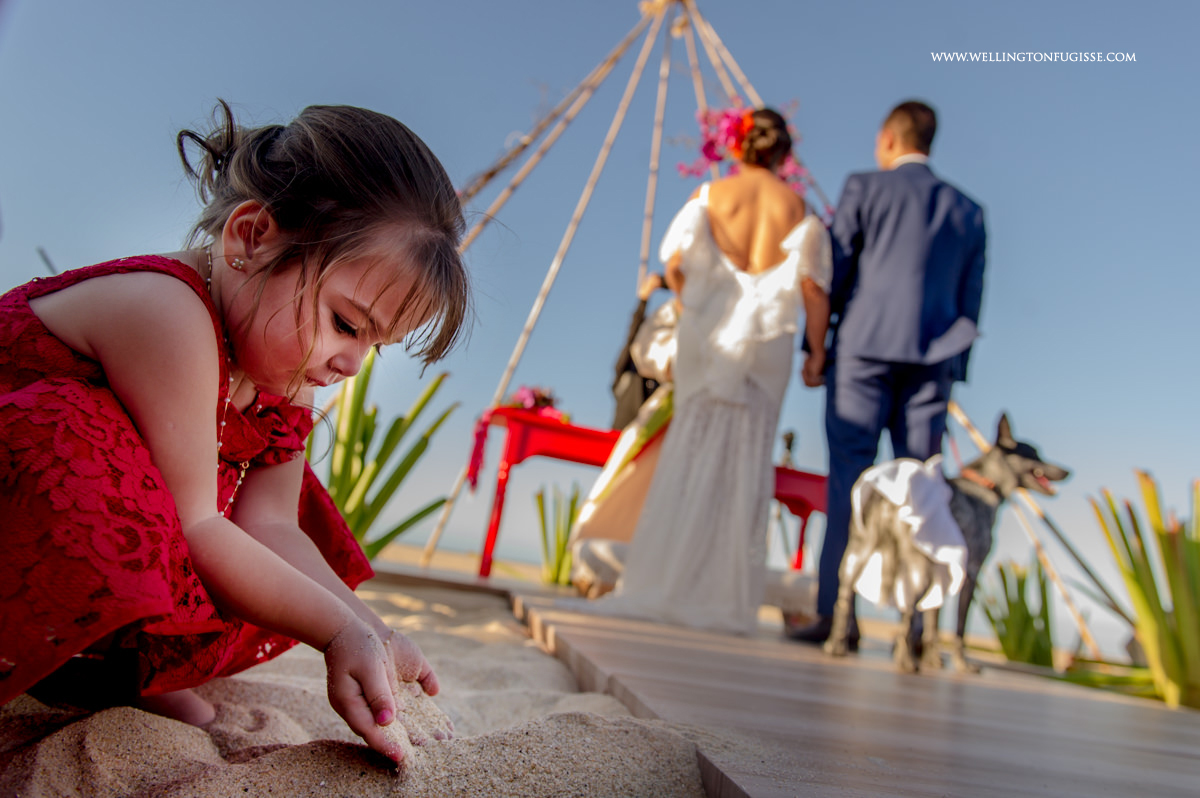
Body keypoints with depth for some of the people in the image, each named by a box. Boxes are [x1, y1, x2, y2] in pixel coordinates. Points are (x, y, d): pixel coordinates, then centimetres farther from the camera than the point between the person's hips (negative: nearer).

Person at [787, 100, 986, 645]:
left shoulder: (864, 189, 5)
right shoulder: (967, 210, 17)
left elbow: (833, 273, 1)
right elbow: (970, 303, 14)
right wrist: (951, 369, 17)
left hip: (864, 350, -3)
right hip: (932, 361, 4)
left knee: (848, 482, -4)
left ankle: (834, 615, -5)